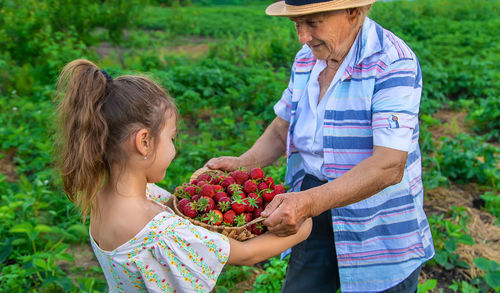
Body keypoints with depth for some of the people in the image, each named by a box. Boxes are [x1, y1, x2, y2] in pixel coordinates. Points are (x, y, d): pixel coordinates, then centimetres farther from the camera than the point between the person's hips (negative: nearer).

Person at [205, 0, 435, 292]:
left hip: (380, 233, -5)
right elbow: (282, 129, 12)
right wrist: (242, 164, -6)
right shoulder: (306, 58, 2)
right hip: (315, 210, 6)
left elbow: (389, 166, -28)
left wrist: (309, 202, -38)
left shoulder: (393, 63, -20)